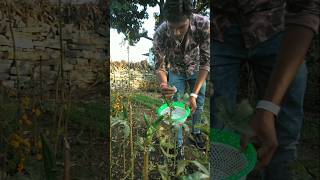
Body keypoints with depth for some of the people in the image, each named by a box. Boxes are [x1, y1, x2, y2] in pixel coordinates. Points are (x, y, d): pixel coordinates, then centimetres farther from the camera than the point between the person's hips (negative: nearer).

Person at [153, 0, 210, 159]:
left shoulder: (204, 25, -36)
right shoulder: (160, 34, -35)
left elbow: (205, 62, -29)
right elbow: (160, 66, -23)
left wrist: (194, 94, -36)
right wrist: (163, 84, -47)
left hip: (196, 70, 1)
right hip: (176, 71, -1)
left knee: (199, 104, 11)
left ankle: (196, 132, 39)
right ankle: (179, 143, 21)